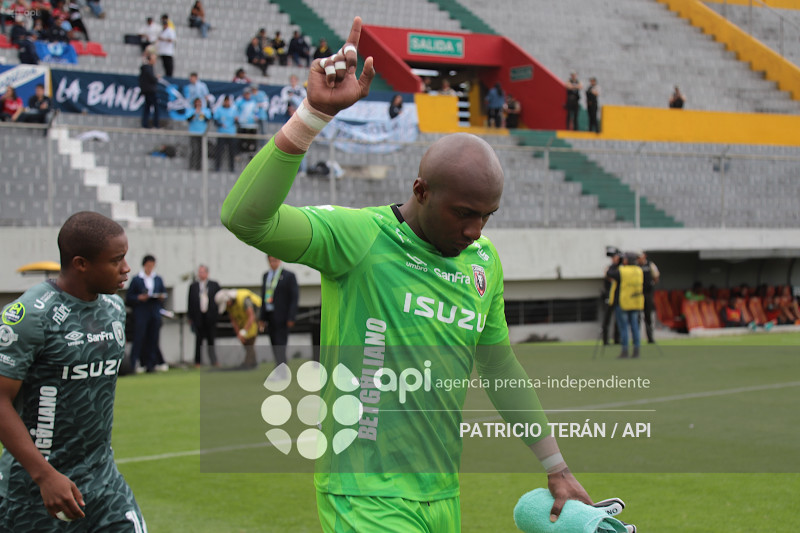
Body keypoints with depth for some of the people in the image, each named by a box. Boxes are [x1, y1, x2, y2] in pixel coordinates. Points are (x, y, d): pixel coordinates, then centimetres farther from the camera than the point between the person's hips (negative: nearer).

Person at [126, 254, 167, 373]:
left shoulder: (158, 279, 14)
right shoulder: (136, 279, 2)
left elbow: (164, 292, 18)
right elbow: (128, 297, 2)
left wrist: (162, 296, -4)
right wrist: (139, 298, -15)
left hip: (155, 312, 4)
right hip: (141, 313, -4)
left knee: (154, 338, 3)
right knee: (139, 338, -7)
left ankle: (151, 364, 8)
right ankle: (135, 364, -4)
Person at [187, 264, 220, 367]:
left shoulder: (214, 285, 5)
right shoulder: (193, 286, 5)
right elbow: (190, 302, 6)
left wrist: (217, 314, -2)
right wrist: (190, 317, 3)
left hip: (210, 317, 0)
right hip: (198, 317, 0)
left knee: (211, 340, 6)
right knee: (198, 340, 1)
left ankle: (214, 361, 11)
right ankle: (198, 362, 7)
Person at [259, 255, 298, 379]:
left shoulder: (289, 276, -3)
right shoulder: (265, 275, 15)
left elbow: (295, 297, -6)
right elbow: (264, 297, 17)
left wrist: (291, 318, -12)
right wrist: (261, 318, 12)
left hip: (282, 317, -6)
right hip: (270, 316, 6)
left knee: (280, 345, -10)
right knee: (275, 345, 7)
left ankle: (281, 372, -10)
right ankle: (281, 371, 13)